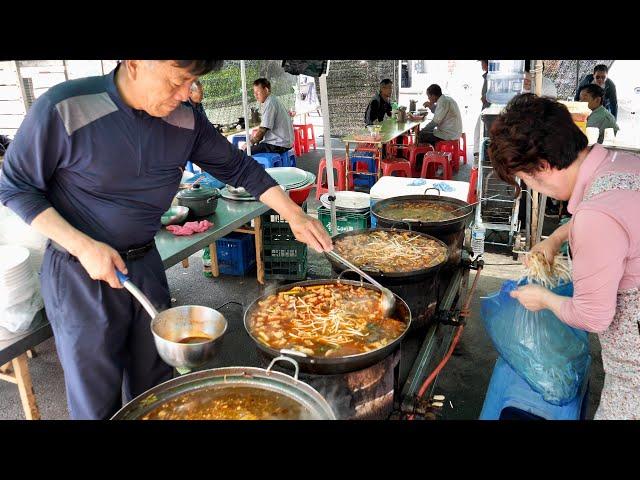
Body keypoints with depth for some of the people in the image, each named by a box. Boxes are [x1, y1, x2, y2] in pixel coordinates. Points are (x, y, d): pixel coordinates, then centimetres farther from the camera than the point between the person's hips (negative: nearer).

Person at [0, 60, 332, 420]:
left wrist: (294, 215, -4)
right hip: (80, 273, -4)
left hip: (146, 265, 5)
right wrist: (84, 246, -21)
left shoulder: (185, 121, -7)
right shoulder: (64, 109, -20)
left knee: (155, 386, 19)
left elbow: (239, 167, 3)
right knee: (97, 401, 9)